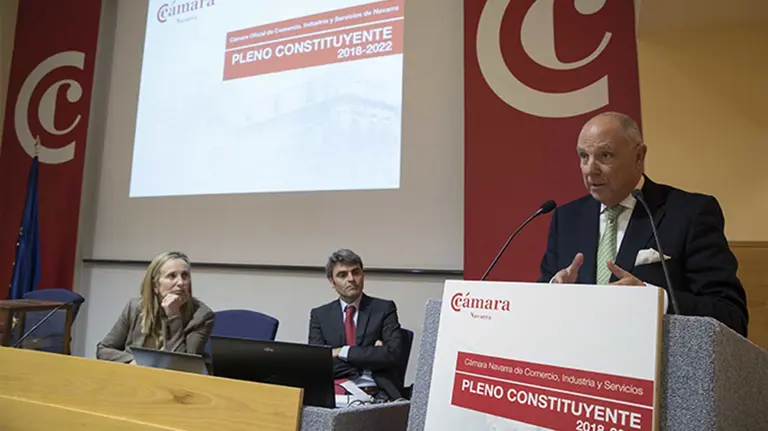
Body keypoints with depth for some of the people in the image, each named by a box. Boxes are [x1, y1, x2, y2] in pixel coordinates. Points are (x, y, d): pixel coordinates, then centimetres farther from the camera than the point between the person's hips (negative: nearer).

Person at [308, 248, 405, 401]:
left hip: (376, 392, 0)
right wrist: (370, 354, -7)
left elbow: (393, 354, -6)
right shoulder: (320, 315, 11)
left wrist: (343, 352, -7)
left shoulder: (384, 309, 6)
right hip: (336, 391, 1)